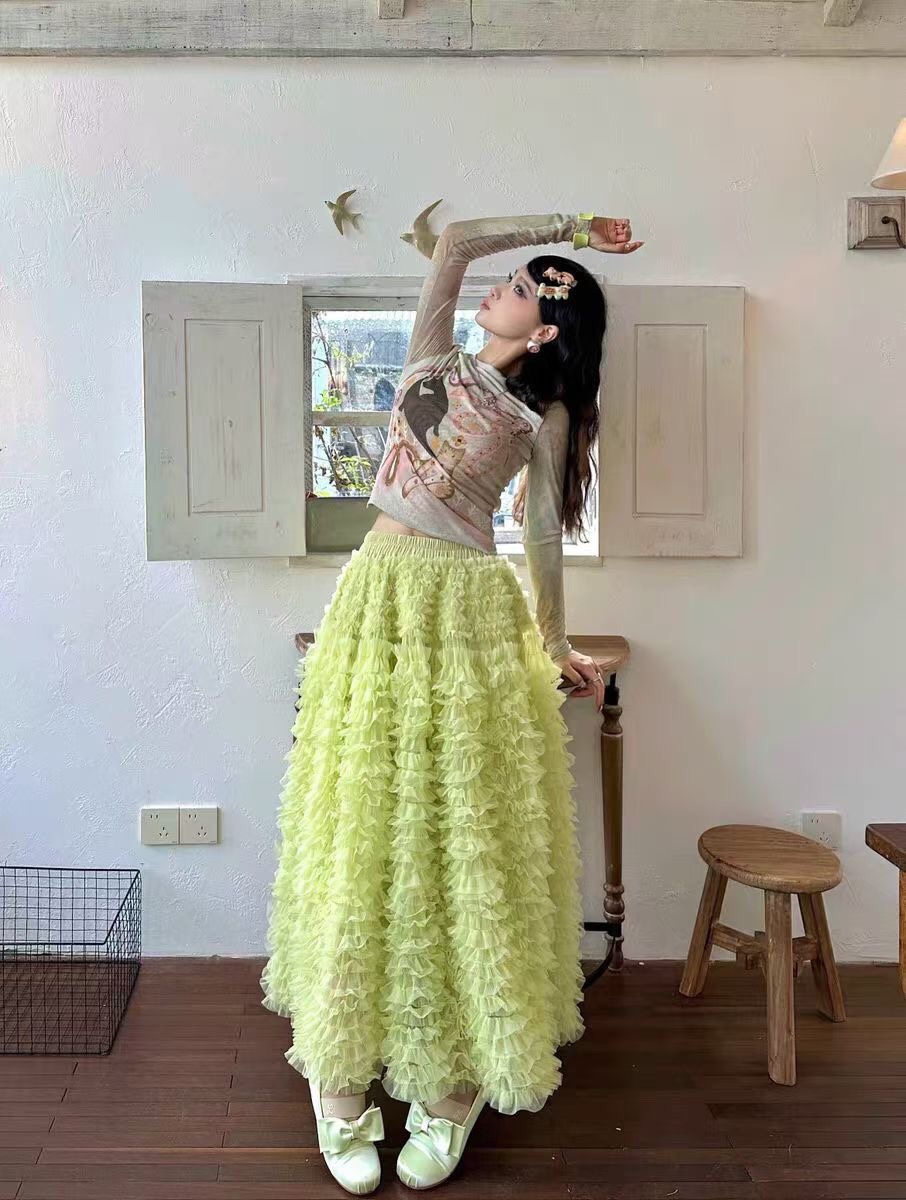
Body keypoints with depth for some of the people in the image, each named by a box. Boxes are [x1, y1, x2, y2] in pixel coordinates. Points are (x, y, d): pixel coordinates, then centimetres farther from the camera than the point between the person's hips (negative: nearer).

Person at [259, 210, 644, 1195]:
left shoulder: (544, 415, 4)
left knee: (466, 833, 0)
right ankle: (341, 1074, 13)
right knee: (363, 826, 3)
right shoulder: (435, 357, 12)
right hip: (379, 602, 3)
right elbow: (453, 240, 9)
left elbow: (543, 533, 7)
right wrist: (570, 224, 16)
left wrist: (556, 645, 8)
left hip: (471, 616, -2)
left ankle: (454, 1083, 13)